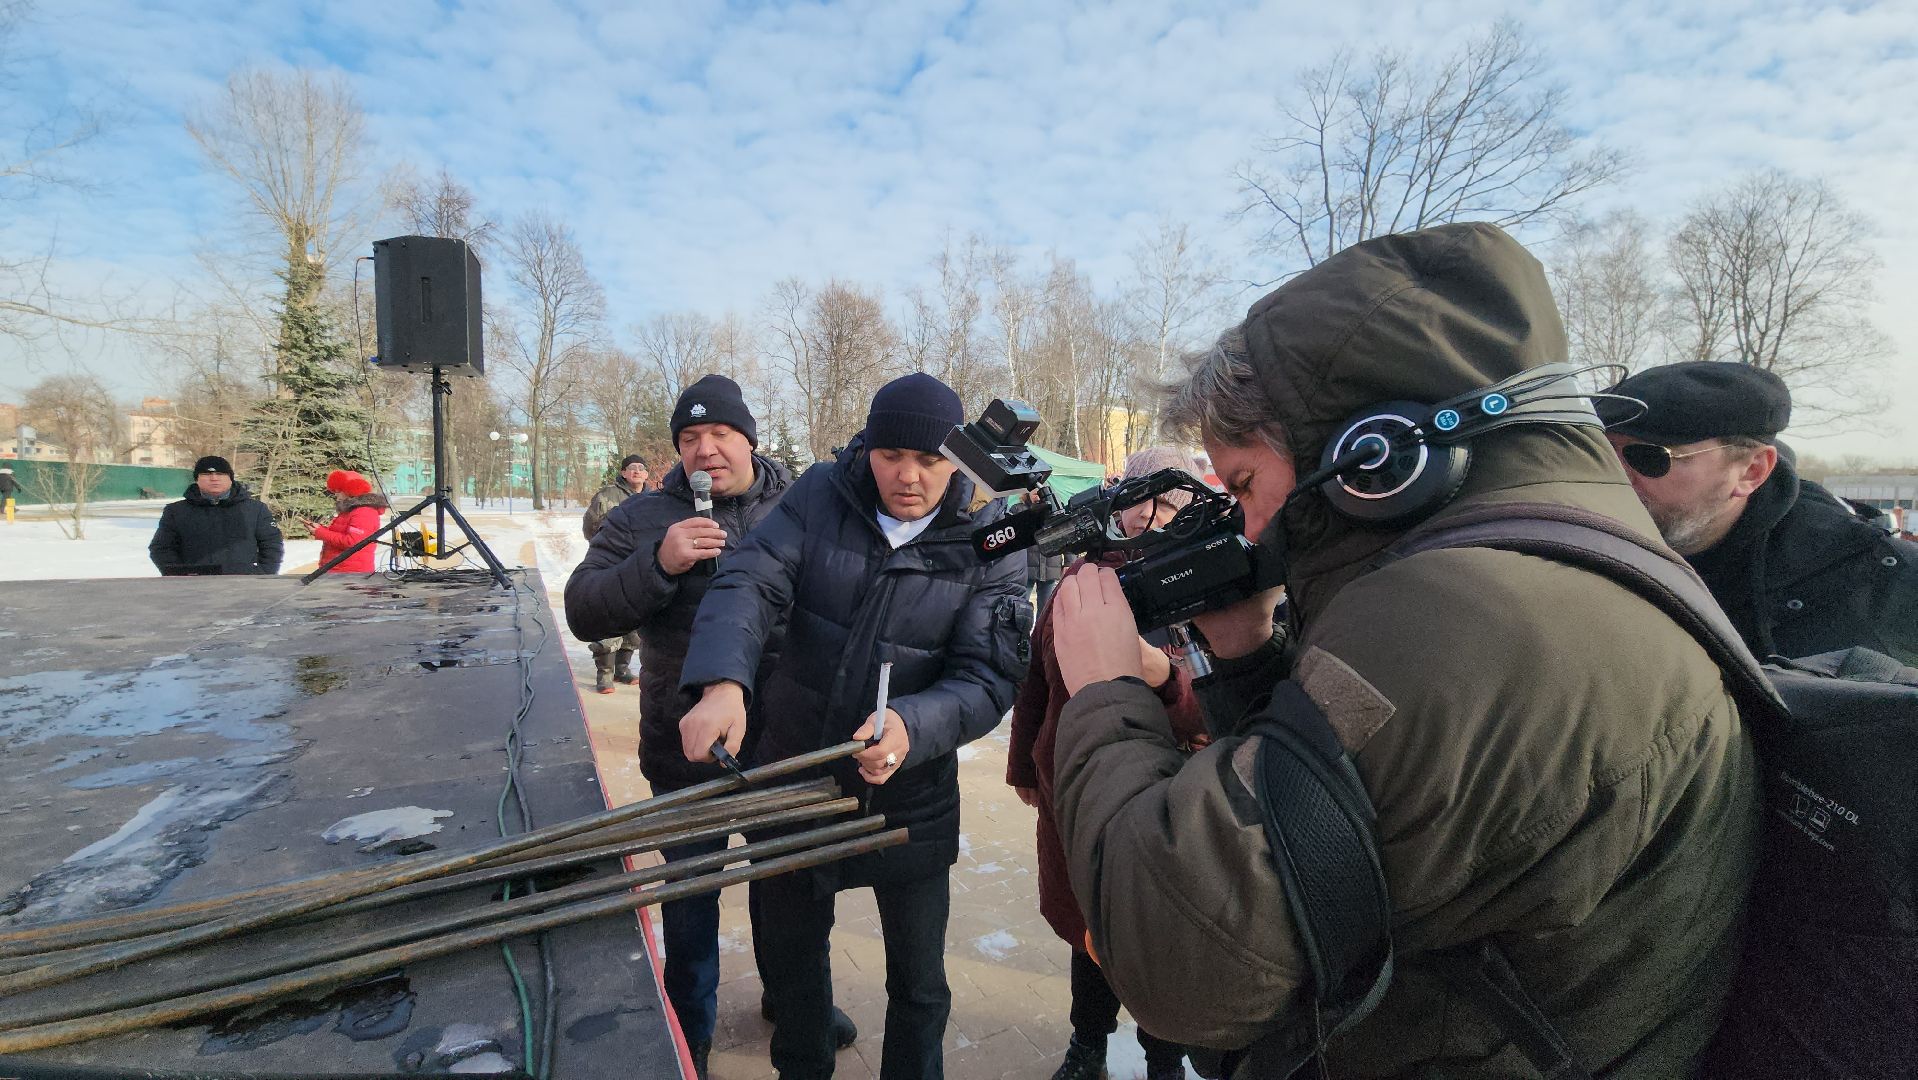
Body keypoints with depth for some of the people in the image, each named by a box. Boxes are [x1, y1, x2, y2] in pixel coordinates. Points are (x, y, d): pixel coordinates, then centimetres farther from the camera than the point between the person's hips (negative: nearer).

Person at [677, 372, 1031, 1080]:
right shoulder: (822, 496, -8)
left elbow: (988, 676, -18)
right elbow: (749, 585, -19)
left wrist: (911, 726, -39)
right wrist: (724, 684, -39)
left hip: (909, 799, -2)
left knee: (918, 980, 15)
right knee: (789, 950, 24)